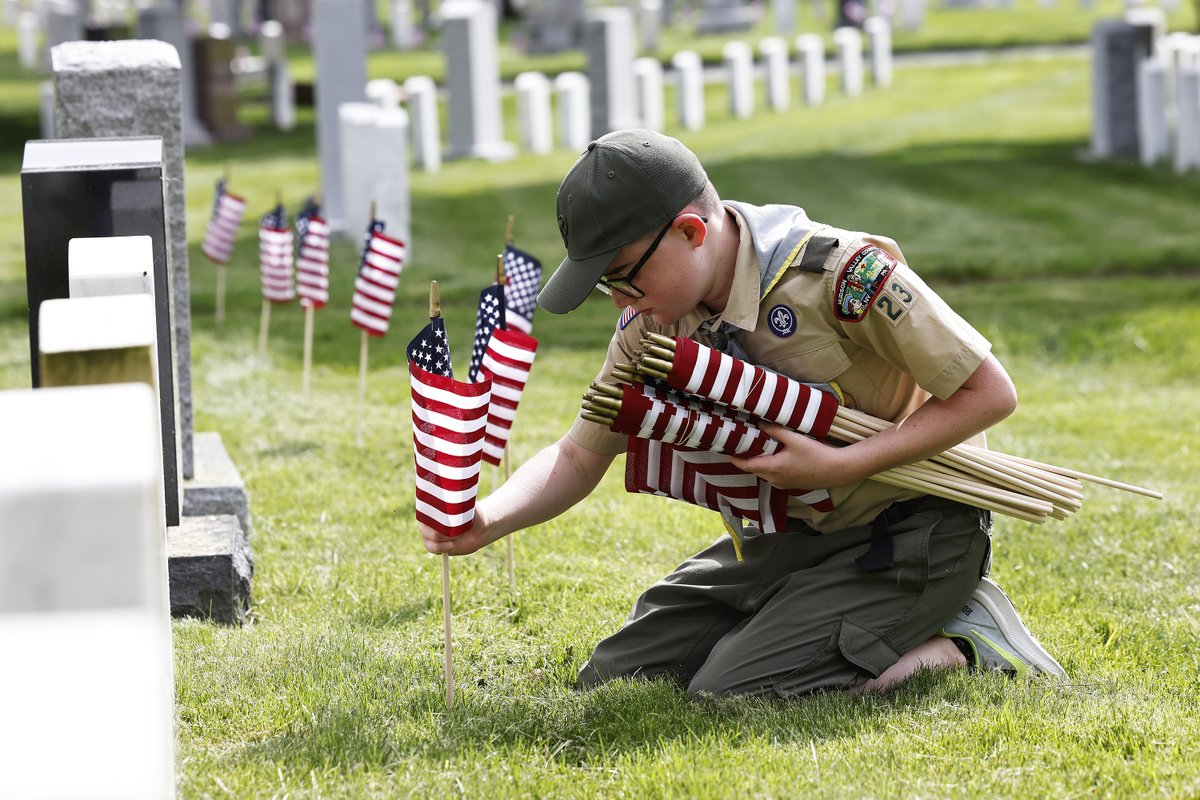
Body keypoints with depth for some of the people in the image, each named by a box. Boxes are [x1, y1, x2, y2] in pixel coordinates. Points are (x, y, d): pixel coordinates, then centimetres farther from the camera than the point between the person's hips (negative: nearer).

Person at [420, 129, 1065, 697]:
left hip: (914, 530, -8)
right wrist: (487, 520, -20)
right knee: (612, 678, 2)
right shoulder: (651, 321, -6)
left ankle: (966, 640, -6)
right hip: (794, 534, 8)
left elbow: (990, 394, -21)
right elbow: (578, 458, 1)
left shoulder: (840, 272, -27)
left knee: (728, 695, -22)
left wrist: (841, 465, -28)